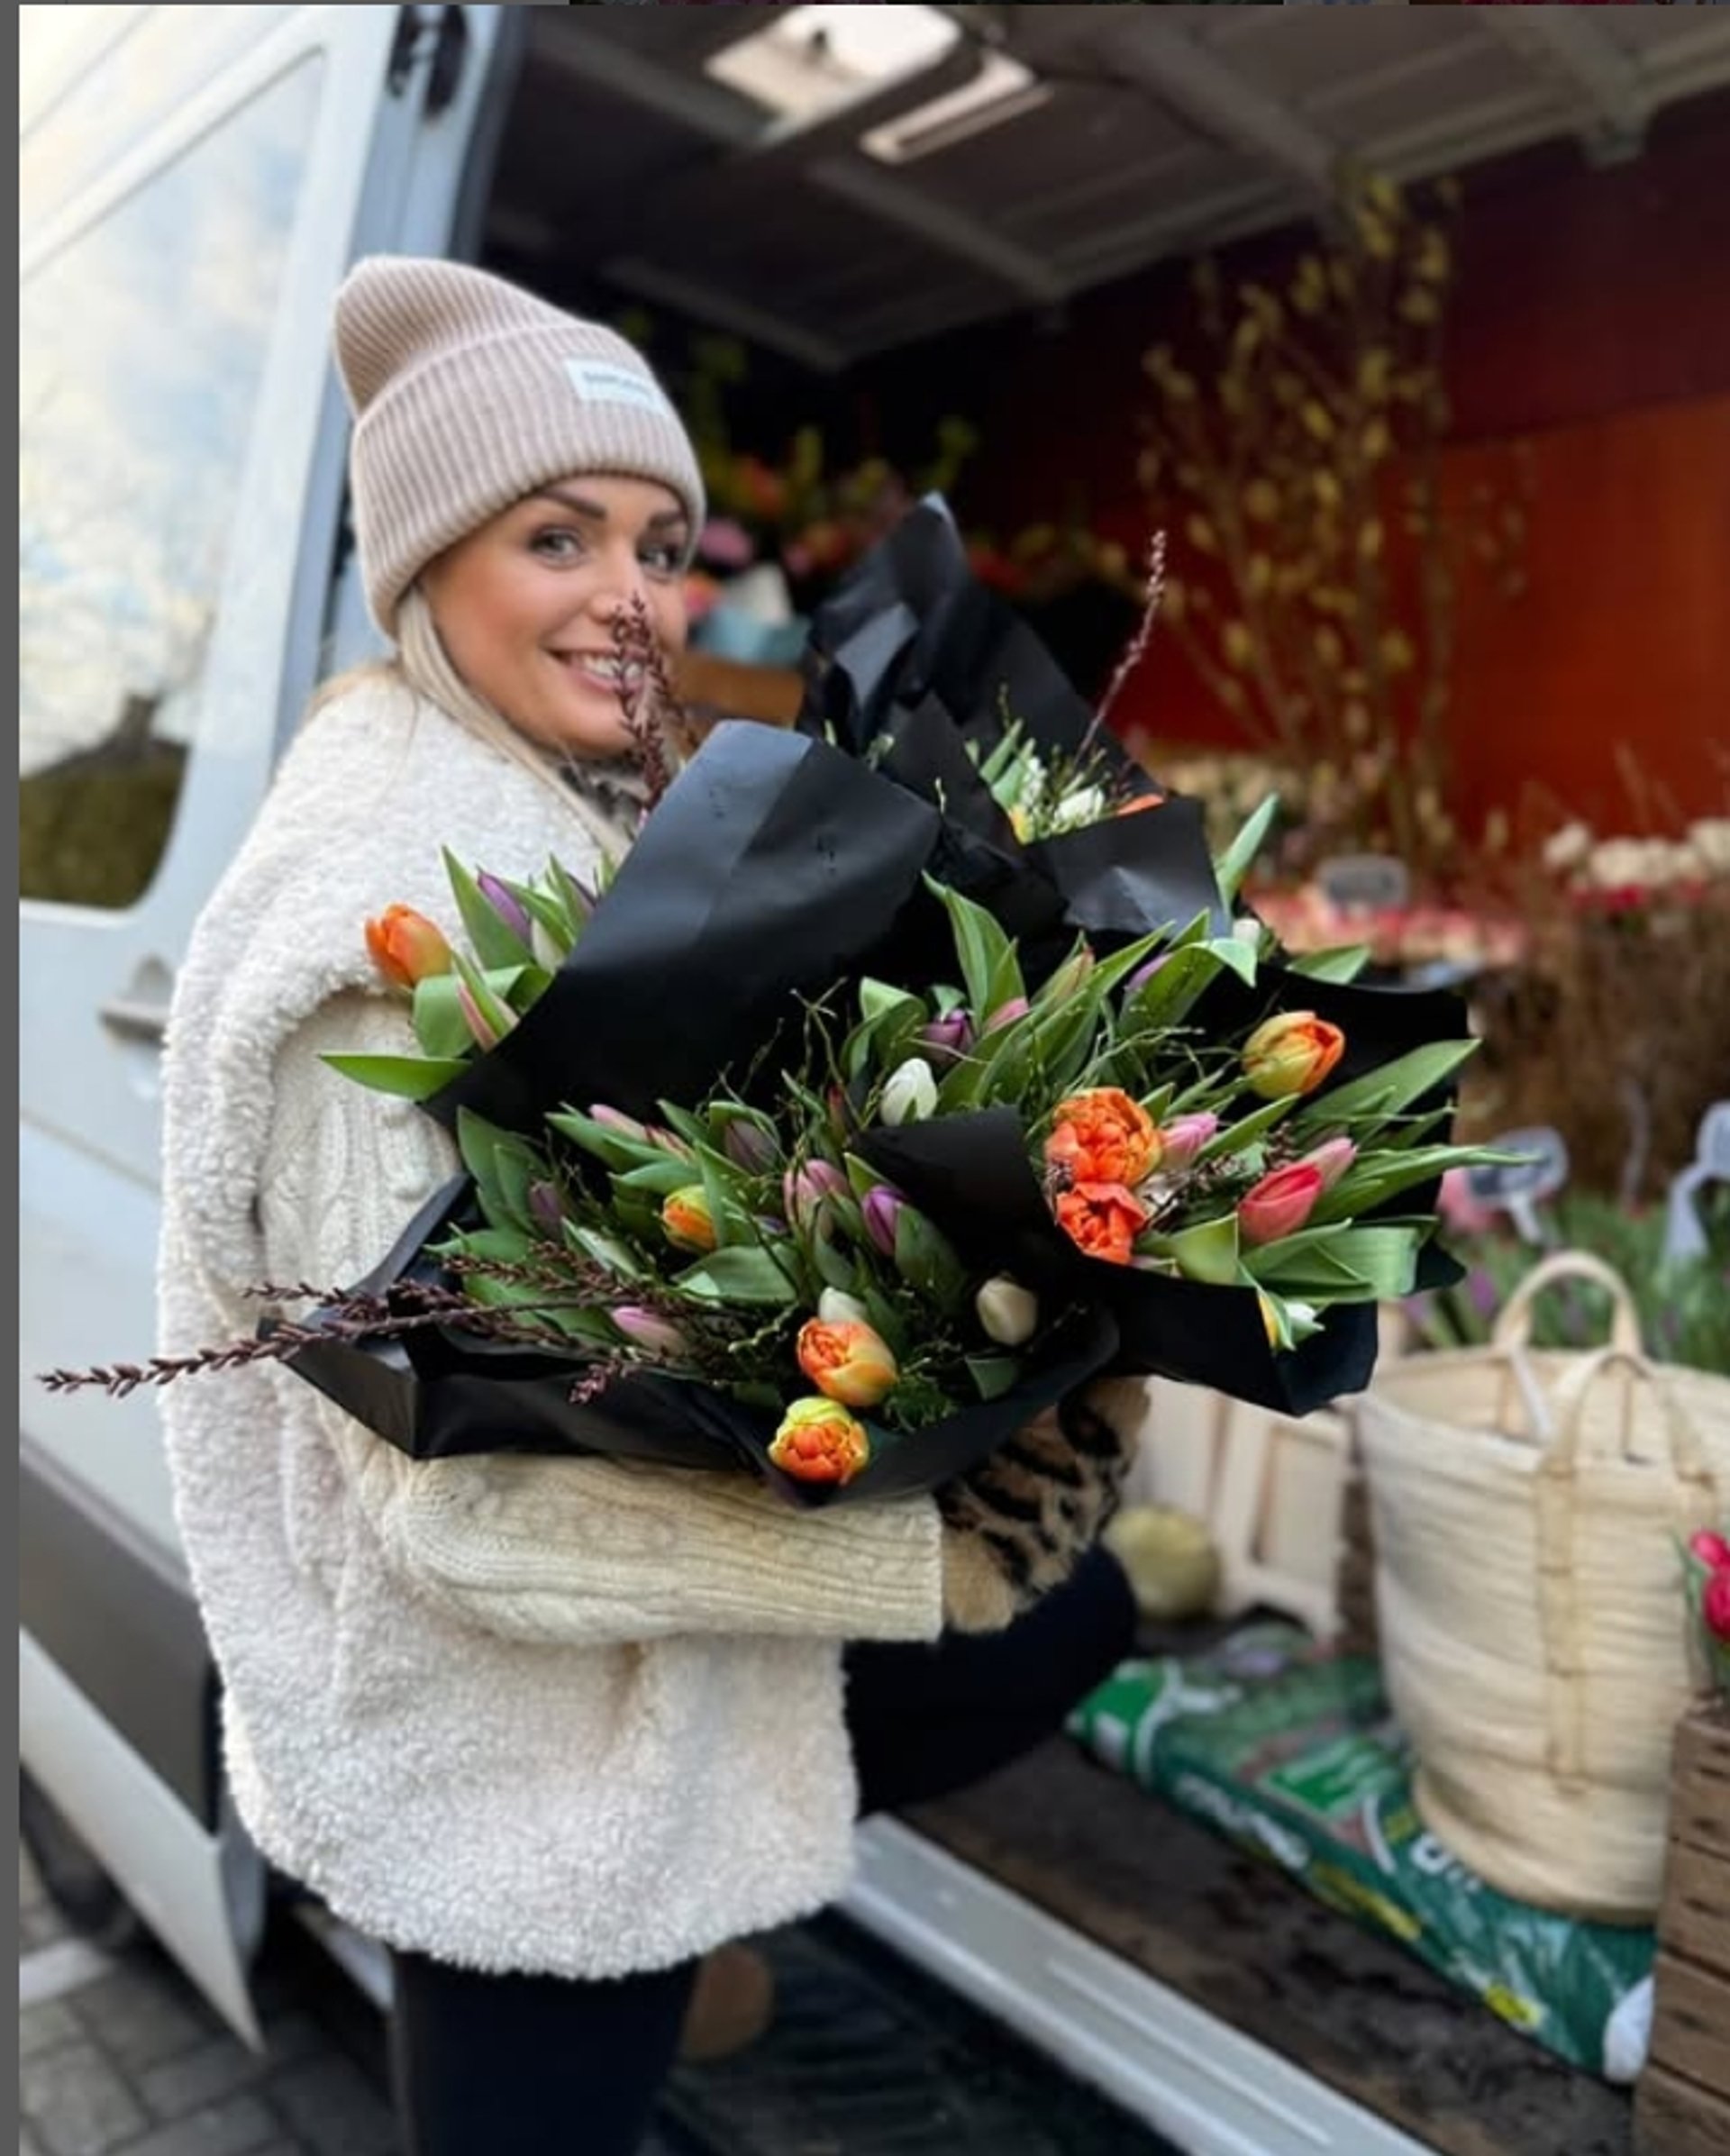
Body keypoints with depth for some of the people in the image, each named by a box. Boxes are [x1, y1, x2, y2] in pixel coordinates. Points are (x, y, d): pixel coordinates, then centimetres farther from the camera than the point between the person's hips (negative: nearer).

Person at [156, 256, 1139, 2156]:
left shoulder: (606, 832, 2)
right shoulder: (393, 904, -24)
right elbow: (460, 1465, -26)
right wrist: (923, 1548, -22)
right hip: (513, 1716, -7)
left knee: (1070, 1608, 14)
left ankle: (686, 1905, 29)